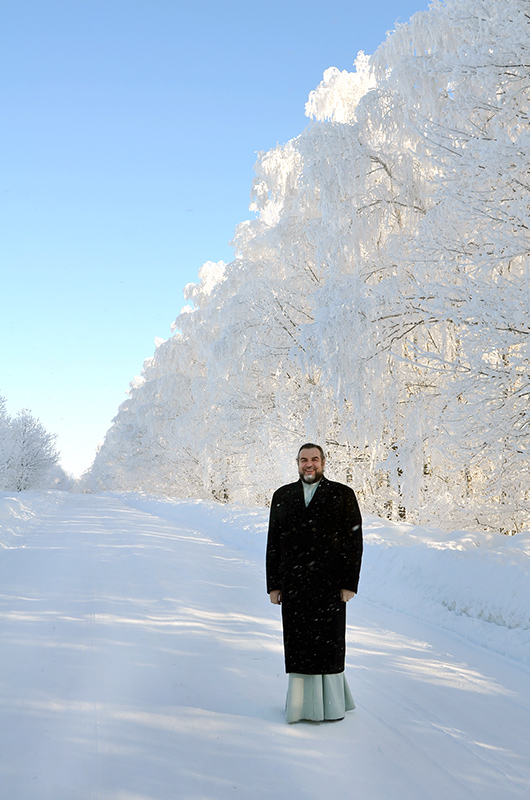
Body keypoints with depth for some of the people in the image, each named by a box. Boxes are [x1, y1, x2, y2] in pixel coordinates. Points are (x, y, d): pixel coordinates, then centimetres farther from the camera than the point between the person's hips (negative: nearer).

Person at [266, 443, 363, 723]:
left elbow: (354, 540, -1)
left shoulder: (342, 495, 4)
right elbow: (273, 543, 9)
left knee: (329, 644, 4)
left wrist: (349, 583, -7)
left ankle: (331, 704, 18)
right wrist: (273, 584, 4)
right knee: (298, 645, 4)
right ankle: (302, 704, 15)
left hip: (329, 584, -2)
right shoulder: (282, 496, 10)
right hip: (293, 585, 2)